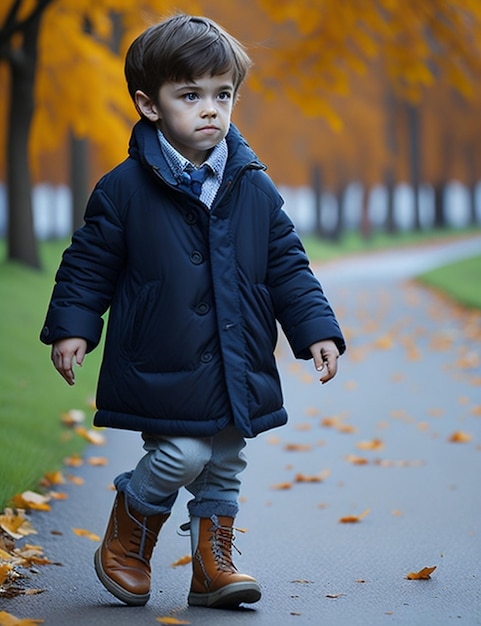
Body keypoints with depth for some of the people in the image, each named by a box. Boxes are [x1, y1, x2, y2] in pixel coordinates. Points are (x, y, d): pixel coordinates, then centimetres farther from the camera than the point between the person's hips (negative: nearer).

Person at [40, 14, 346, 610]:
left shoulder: (255, 190, 4)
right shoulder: (125, 190, -7)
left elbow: (287, 267, 9)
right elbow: (88, 265, 0)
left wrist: (317, 330, 2)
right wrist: (72, 328, -8)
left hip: (237, 367, 5)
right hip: (164, 366, -4)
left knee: (224, 467, 10)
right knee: (180, 455, -12)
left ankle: (213, 566, 25)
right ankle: (124, 546, 13)